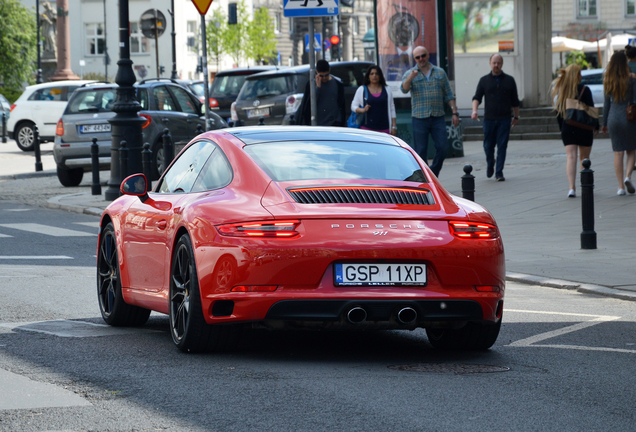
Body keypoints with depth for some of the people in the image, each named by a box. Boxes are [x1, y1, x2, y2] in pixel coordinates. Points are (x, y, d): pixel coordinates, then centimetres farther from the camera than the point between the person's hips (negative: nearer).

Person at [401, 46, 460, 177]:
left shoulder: (440, 73, 12)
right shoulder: (410, 74, 5)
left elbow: (448, 95, 14)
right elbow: (404, 89, -15)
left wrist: (454, 112, 6)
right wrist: (410, 78, -35)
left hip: (438, 117, 2)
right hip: (419, 118, -2)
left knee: (442, 148, -4)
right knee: (421, 152, -2)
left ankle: (433, 175, 14)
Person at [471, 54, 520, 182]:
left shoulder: (509, 80, 9)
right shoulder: (484, 80, 8)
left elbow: (515, 101, 15)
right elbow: (477, 97, 2)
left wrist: (516, 116, 15)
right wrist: (474, 110, -15)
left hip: (504, 119, 0)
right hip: (489, 118, 0)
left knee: (502, 146, -6)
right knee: (488, 146, 4)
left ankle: (499, 172, -3)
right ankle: (490, 165, 31)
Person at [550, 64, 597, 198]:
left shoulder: (560, 90, 4)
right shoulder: (584, 90, -8)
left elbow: (558, 113, 7)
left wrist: (562, 129, 16)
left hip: (567, 128, 2)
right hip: (584, 128, -2)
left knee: (571, 157, -4)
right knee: (584, 157, 13)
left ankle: (572, 187, -20)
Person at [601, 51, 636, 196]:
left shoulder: (607, 81, 2)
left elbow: (607, 103, 7)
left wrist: (604, 123, 13)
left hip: (613, 118, 3)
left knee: (618, 153, 6)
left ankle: (620, 186, 3)